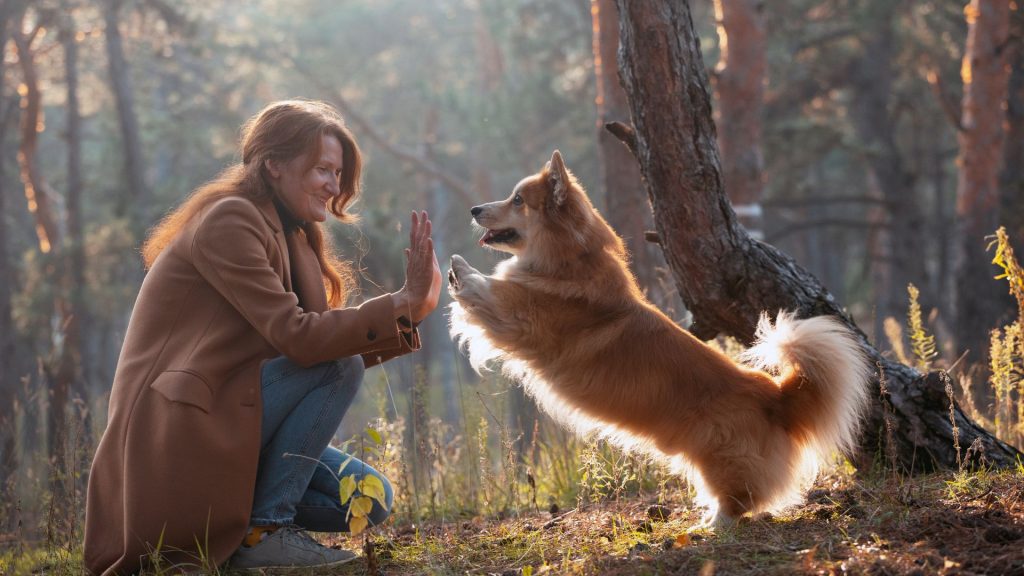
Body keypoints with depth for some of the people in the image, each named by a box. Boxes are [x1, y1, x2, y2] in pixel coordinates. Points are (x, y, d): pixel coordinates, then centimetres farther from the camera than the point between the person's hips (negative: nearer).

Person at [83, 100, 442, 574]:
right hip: (175, 433, -9)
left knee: (369, 502, 2)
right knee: (339, 366, -21)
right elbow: (297, 338, -22)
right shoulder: (229, 220, -13)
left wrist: (409, 310, -3)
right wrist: (399, 304, -20)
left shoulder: (285, 235, 16)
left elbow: (327, 341, 8)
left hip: (225, 424, 9)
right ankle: (264, 530, -15)